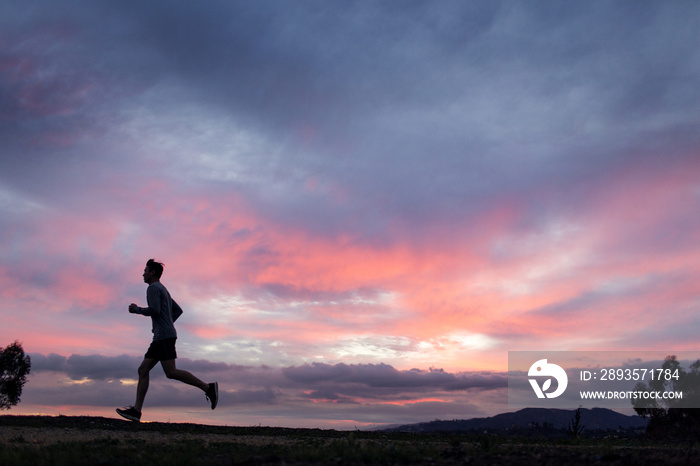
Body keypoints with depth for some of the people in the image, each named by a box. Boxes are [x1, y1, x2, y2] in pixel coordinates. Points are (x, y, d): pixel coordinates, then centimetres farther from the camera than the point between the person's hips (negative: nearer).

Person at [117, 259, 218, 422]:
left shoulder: (153, 288, -4)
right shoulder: (163, 290, 26)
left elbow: (154, 310, -18)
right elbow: (178, 310, 30)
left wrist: (137, 309, -3)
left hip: (165, 336, -10)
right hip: (160, 338, 10)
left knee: (171, 372, -17)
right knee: (143, 370, 4)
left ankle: (208, 387, -17)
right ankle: (136, 410, -1)